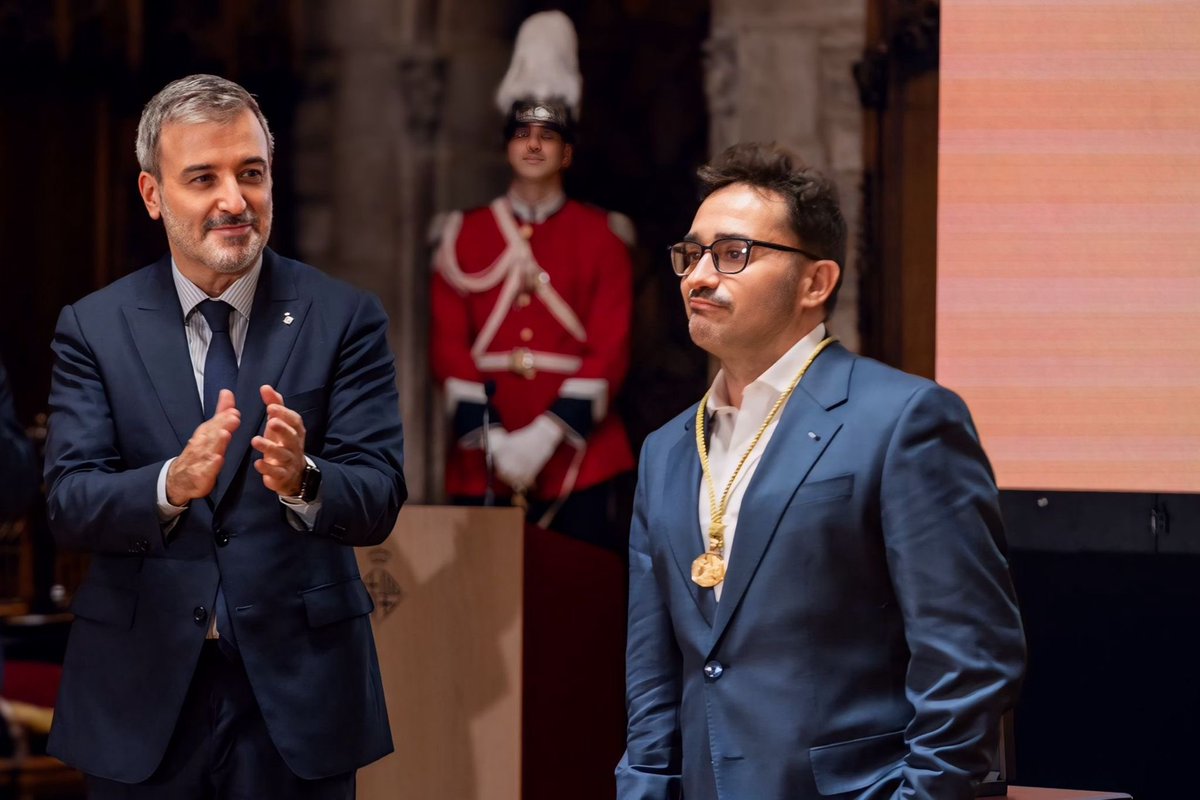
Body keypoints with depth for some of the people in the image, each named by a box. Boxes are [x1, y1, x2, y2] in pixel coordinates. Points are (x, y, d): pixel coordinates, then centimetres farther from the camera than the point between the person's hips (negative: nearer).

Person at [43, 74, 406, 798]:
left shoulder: (345, 320, -1)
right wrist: (172, 484, -28)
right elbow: (69, 506, -9)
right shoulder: (93, 328, 2)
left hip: (298, 691, 0)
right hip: (142, 696, 1)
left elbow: (379, 501, -8)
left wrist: (302, 480, -30)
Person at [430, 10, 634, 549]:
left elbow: (611, 349, -1)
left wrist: (548, 435, -12)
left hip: (577, 458, -1)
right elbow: (448, 346, 4)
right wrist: (489, 441, -9)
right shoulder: (466, 236, 10)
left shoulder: (600, 236, 7)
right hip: (481, 463, 1)